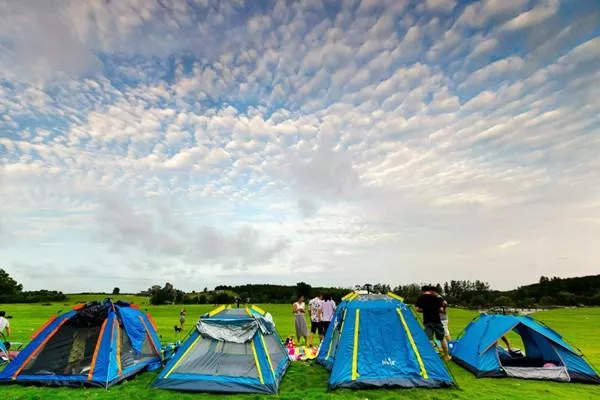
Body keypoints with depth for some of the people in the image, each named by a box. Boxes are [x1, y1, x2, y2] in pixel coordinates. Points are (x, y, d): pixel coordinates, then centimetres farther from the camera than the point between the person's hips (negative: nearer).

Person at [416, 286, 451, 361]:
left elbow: (417, 309, -4)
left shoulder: (420, 298, 0)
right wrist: (435, 310, 15)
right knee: (442, 338, 17)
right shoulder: (436, 298, -1)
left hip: (427, 321, -1)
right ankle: (446, 356, 28)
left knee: (429, 340, 2)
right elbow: (441, 309, -4)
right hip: (437, 320, 1)